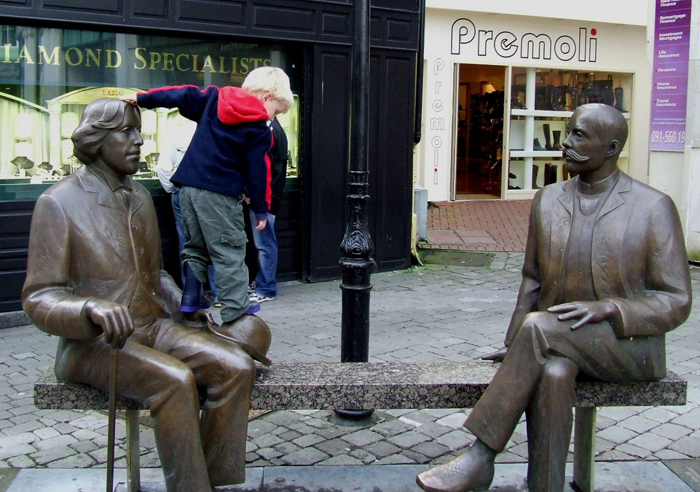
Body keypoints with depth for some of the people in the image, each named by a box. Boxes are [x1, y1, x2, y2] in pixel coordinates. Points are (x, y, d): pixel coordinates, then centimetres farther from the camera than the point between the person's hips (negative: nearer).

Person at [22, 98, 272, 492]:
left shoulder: (140, 197, 14)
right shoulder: (59, 203, -6)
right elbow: (39, 297, -11)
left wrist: (183, 304, 7)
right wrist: (92, 309, -31)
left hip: (155, 327, 6)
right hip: (93, 343, -6)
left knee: (236, 366, -19)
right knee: (175, 379, -34)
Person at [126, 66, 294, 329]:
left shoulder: (214, 98, 11)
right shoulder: (258, 129, -5)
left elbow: (181, 95, 9)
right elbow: (258, 171, -5)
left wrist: (142, 98, 13)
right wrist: (261, 209, 2)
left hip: (189, 186, 7)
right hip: (220, 194, -6)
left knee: (196, 247, 19)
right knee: (229, 253, 0)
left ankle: (189, 301, 14)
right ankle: (235, 311, 1)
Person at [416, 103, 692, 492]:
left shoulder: (654, 208, -5)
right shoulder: (547, 201, 8)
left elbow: (675, 303, -6)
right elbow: (532, 280, 12)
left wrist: (606, 308, -22)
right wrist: (516, 349, -1)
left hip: (629, 344, -3)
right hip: (558, 342, 3)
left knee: (539, 326, -31)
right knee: (552, 373, -34)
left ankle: (480, 458, -23)